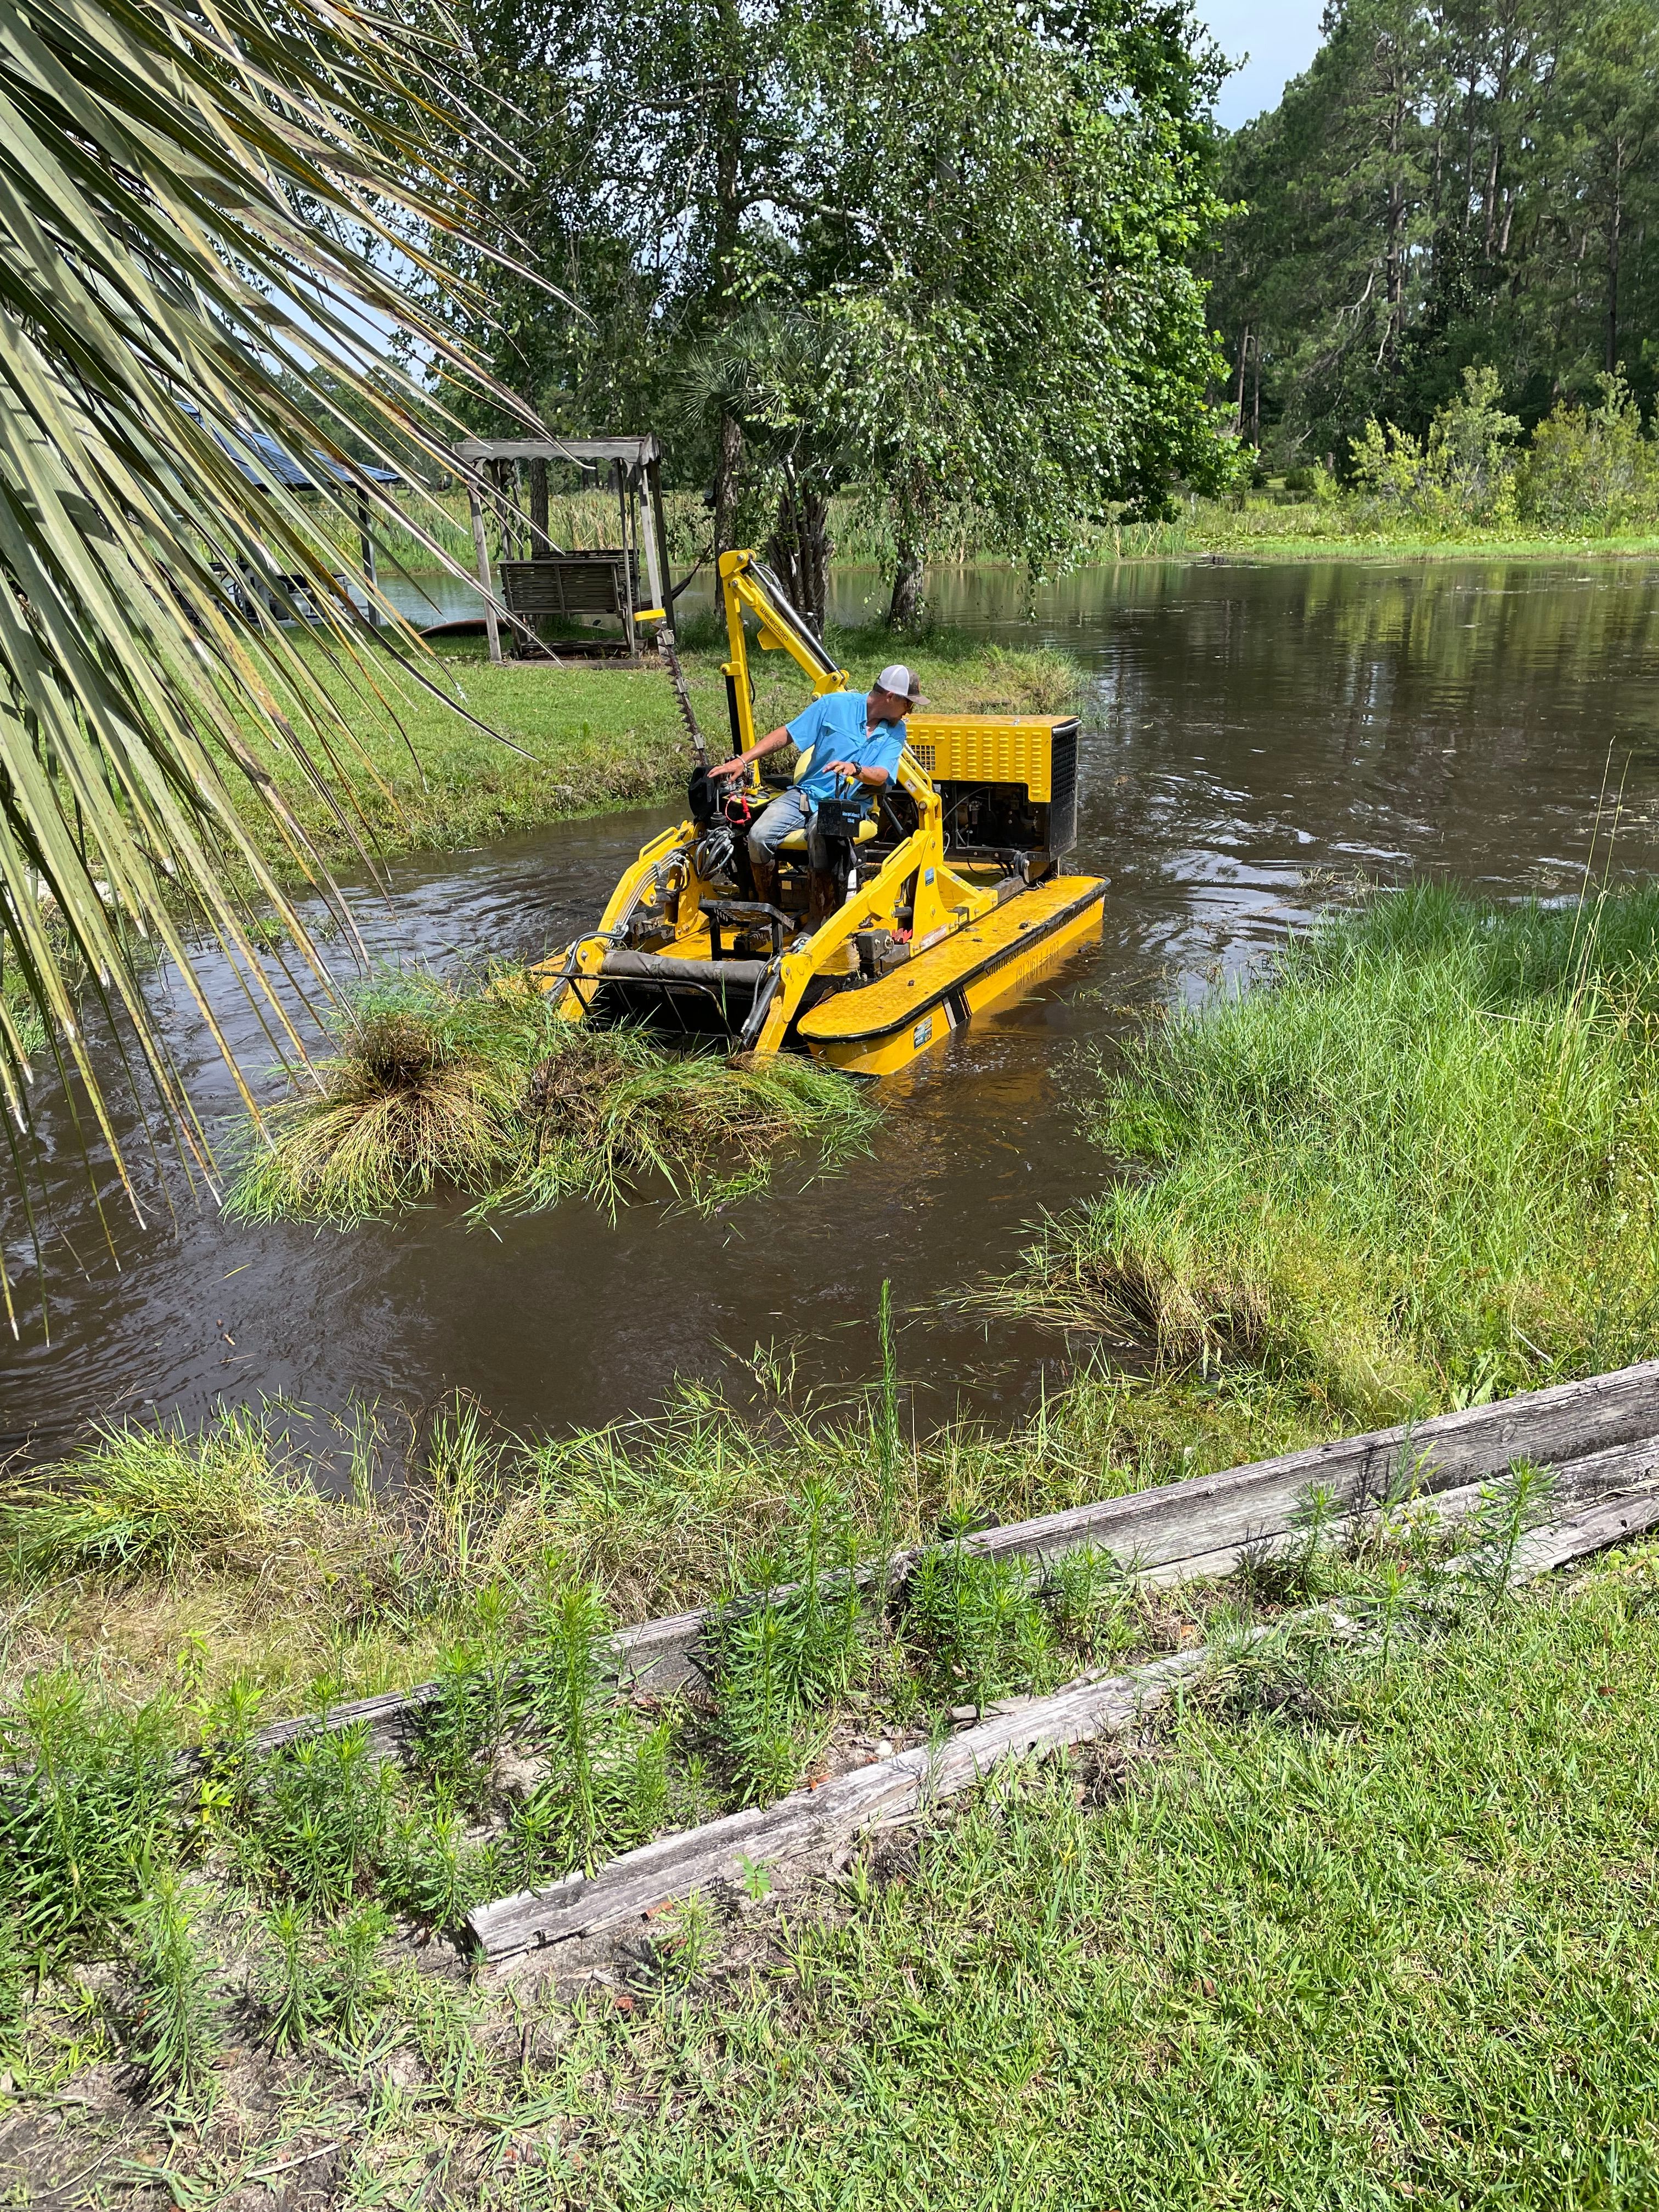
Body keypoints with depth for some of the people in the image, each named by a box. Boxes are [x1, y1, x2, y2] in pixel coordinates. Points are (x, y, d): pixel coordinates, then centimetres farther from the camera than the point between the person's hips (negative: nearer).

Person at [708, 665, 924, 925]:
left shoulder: (895, 732, 6)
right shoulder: (835, 705, 1)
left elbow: (881, 776, -8)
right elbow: (786, 734, 3)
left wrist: (855, 769, -32)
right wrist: (742, 760, -6)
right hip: (806, 793, 1)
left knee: (821, 838, -37)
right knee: (759, 836, -24)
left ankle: (816, 925, -27)